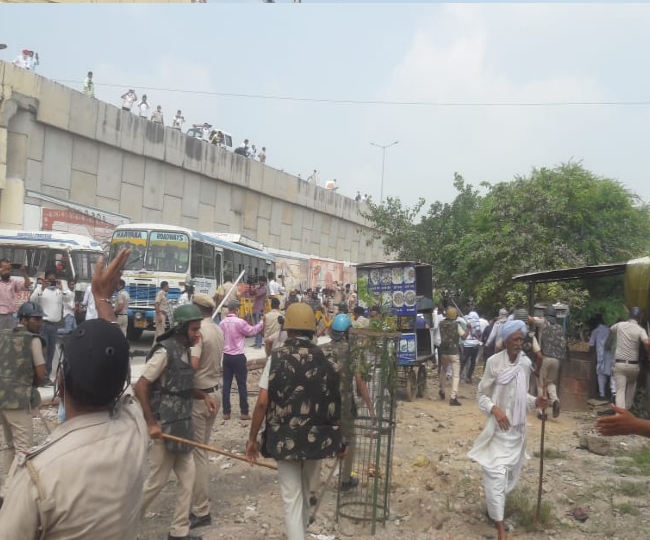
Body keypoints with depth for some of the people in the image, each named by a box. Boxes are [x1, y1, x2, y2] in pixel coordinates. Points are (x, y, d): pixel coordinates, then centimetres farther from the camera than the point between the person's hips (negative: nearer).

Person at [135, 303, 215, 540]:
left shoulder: (184, 350, 8)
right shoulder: (165, 351, -18)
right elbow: (140, 387, -20)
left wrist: (203, 395, 3)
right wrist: (151, 423, -20)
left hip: (181, 424, 8)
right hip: (165, 426, -8)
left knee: (187, 478, 12)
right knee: (157, 481, 4)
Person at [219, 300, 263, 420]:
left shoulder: (222, 323, 3)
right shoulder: (240, 322, -15)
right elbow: (252, 331, -3)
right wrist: (261, 321, 10)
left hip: (226, 356, 5)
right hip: (238, 357, -5)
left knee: (226, 384, 8)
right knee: (242, 385, 3)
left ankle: (226, 412, 11)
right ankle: (244, 412, 7)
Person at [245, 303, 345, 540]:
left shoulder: (276, 358, -8)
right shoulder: (324, 359, -2)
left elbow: (262, 402, -12)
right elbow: (334, 404, -1)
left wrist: (252, 438, -1)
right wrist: (340, 440, 10)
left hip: (285, 439, -3)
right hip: (317, 438, 3)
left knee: (291, 497, 7)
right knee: (304, 491, 25)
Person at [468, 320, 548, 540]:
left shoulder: (526, 362, 1)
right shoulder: (494, 361, -14)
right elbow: (481, 394, -7)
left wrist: (535, 402, -5)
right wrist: (494, 408, -23)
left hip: (518, 427, 6)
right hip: (498, 426, -6)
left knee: (511, 472, 16)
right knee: (496, 472, -10)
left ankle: (493, 506, 39)